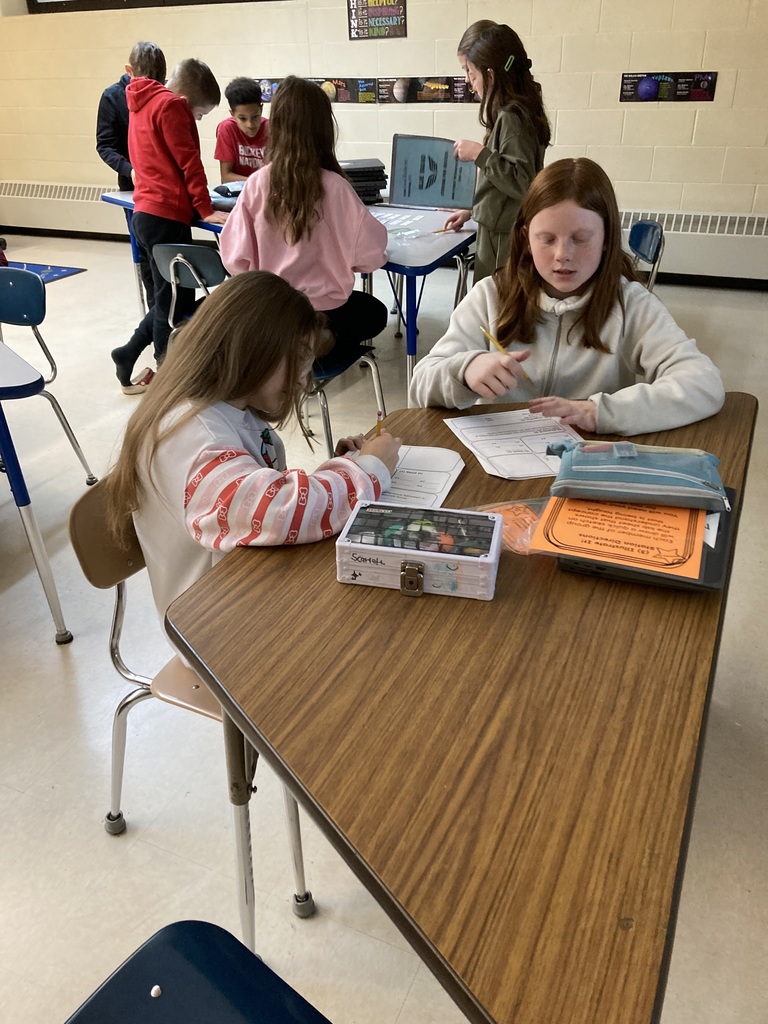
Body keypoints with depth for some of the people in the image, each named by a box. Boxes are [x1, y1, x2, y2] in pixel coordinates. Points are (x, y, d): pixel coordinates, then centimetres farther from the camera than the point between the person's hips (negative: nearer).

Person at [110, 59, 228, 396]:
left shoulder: (143, 103, 20)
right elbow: (188, 161, -12)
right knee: (177, 302, -2)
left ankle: (129, 356, 18)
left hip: (146, 213, 10)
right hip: (166, 216, -10)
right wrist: (206, 210, -8)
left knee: (170, 297, 17)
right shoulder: (170, 105, -9)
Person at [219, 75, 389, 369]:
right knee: (375, 312, 29)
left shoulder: (256, 183, -9)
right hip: (322, 314, -5)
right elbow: (370, 256, -11)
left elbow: (235, 259, -7)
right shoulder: (334, 186, -17)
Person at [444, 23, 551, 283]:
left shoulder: (512, 117, -18)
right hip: (498, 231, 10)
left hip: (505, 238, -10)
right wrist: (472, 210, 21)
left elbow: (522, 183, -24)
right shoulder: (512, 112, 12)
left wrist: (480, 154, -20)